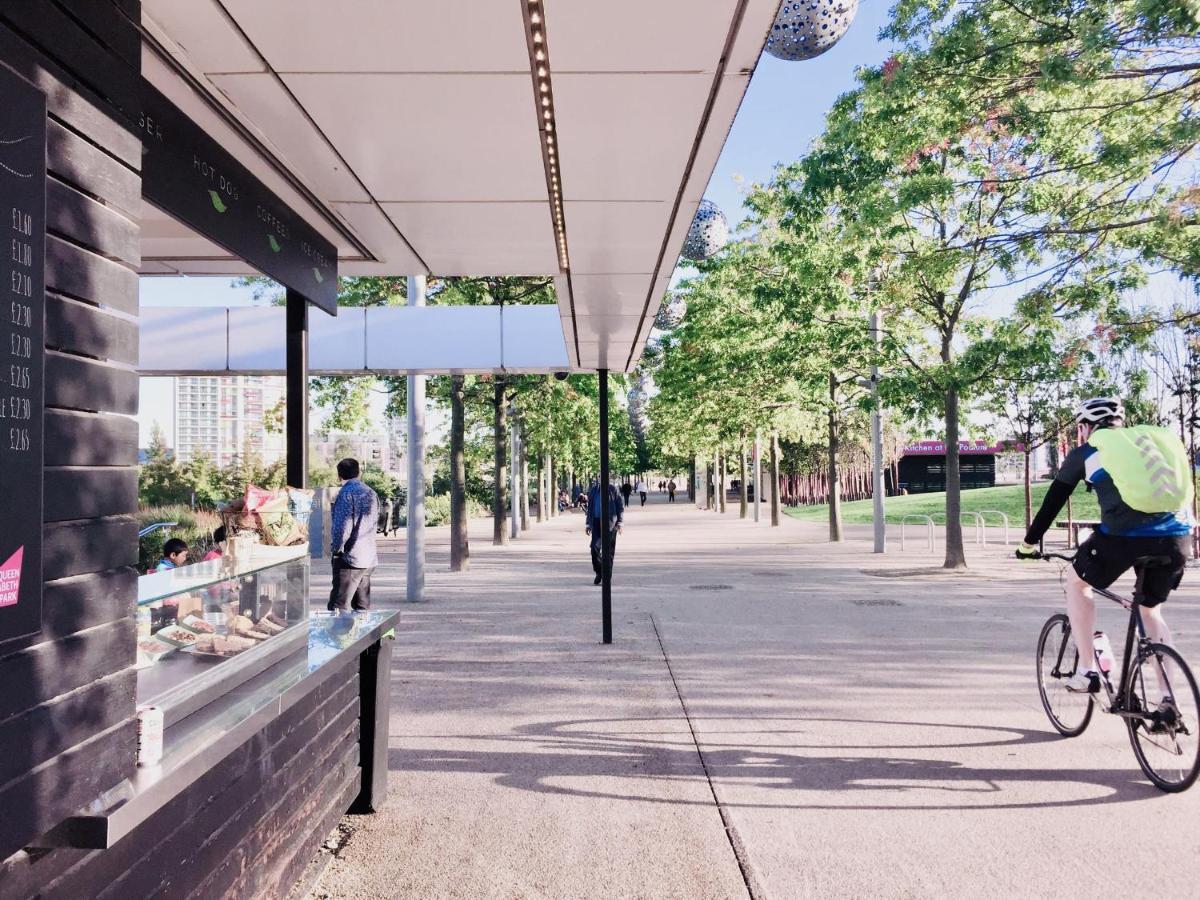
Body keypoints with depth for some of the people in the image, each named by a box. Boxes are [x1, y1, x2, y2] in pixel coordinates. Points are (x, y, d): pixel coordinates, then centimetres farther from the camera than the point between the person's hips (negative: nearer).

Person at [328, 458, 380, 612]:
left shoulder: (346, 492, -11)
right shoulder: (371, 493, 12)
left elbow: (343, 527, -17)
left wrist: (335, 548, -5)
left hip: (350, 558, -8)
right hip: (370, 558, 8)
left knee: (337, 607, -5)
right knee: (363, 607, 12)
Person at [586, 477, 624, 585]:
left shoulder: (612, 490, -3)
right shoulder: (592, 490, 10)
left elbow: (620, 507, 0)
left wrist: (620, 523, -7)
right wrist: (588, 524, 15)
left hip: (609, 523, -3)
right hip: (596, 522, 3)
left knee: (608, 551, 1)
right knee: (594, 548, -5)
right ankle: (598, 572, 15)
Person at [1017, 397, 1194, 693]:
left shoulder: (1085, 452, 14)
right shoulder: (1152, 438, 27)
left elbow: (1053, 501, 17)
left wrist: (1028, 543, 27)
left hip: (1125, 536, -5)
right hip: (1177, 536, 5)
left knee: (1076, 580, 22)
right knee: (1151, 611, 26)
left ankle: (1087, 671, 14)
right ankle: (1169, 697, 22)